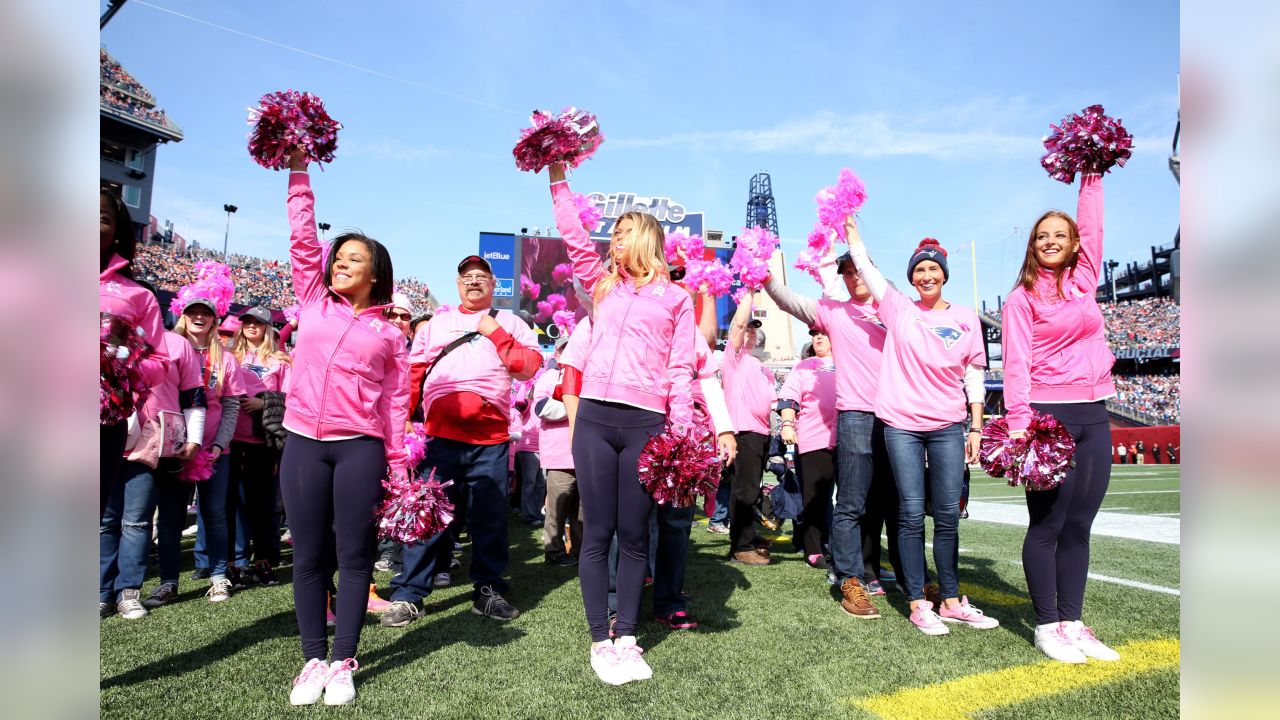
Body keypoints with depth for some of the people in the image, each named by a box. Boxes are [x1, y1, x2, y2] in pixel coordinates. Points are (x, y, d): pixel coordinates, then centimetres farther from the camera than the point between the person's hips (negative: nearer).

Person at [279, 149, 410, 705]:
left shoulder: (389, 332, 8)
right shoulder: (314, 302, 13)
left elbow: (396, 401, 5)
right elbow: (303, 239, 9)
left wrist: (398, 468, 0)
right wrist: (298, 171, 6)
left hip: (360, 447, -2)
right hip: (303, 442, 2)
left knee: (354, 556, 3)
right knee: (309, 557, 6)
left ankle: (343, 663, 14)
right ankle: (313, 660, 18)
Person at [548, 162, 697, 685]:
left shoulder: (675, 298, 11)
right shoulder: (603, 285, 20)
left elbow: (681, 370, 5)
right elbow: (574, 237, 14)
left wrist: (682, 432, -4)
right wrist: (557, 178, 9)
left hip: (645, 423, -2)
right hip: (594, 417, 2)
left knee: (634, 534, 4)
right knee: (597, 532, 2)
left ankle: (627, 638, 17)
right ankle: (600, 641, 12)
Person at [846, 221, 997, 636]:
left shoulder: (966, 319, 8)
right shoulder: (899, 310, 5)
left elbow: (974, 376, 9)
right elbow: (864, 263, 4)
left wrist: (976, 428, 6)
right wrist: (849, 222, 8)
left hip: (947, 427, 2)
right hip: (902, 425, -2)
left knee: (948, 515, 6)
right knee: (911, 514, 0)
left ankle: (951, 601, 17)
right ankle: (918, 603, 7)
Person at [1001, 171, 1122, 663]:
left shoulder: (1083, 282, 15)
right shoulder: (1022, 299, 0)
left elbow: (1092, 227, 21)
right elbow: (1016, 365, -8)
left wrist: (1092, 174, 24)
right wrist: (1019, 424, -17)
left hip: (1094, 417, 5)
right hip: (1047, 416, -5)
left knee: (1079, 525, 8)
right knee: (1047, 525, -2)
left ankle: (1073, 623, 15)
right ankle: (1047, 626, 6)